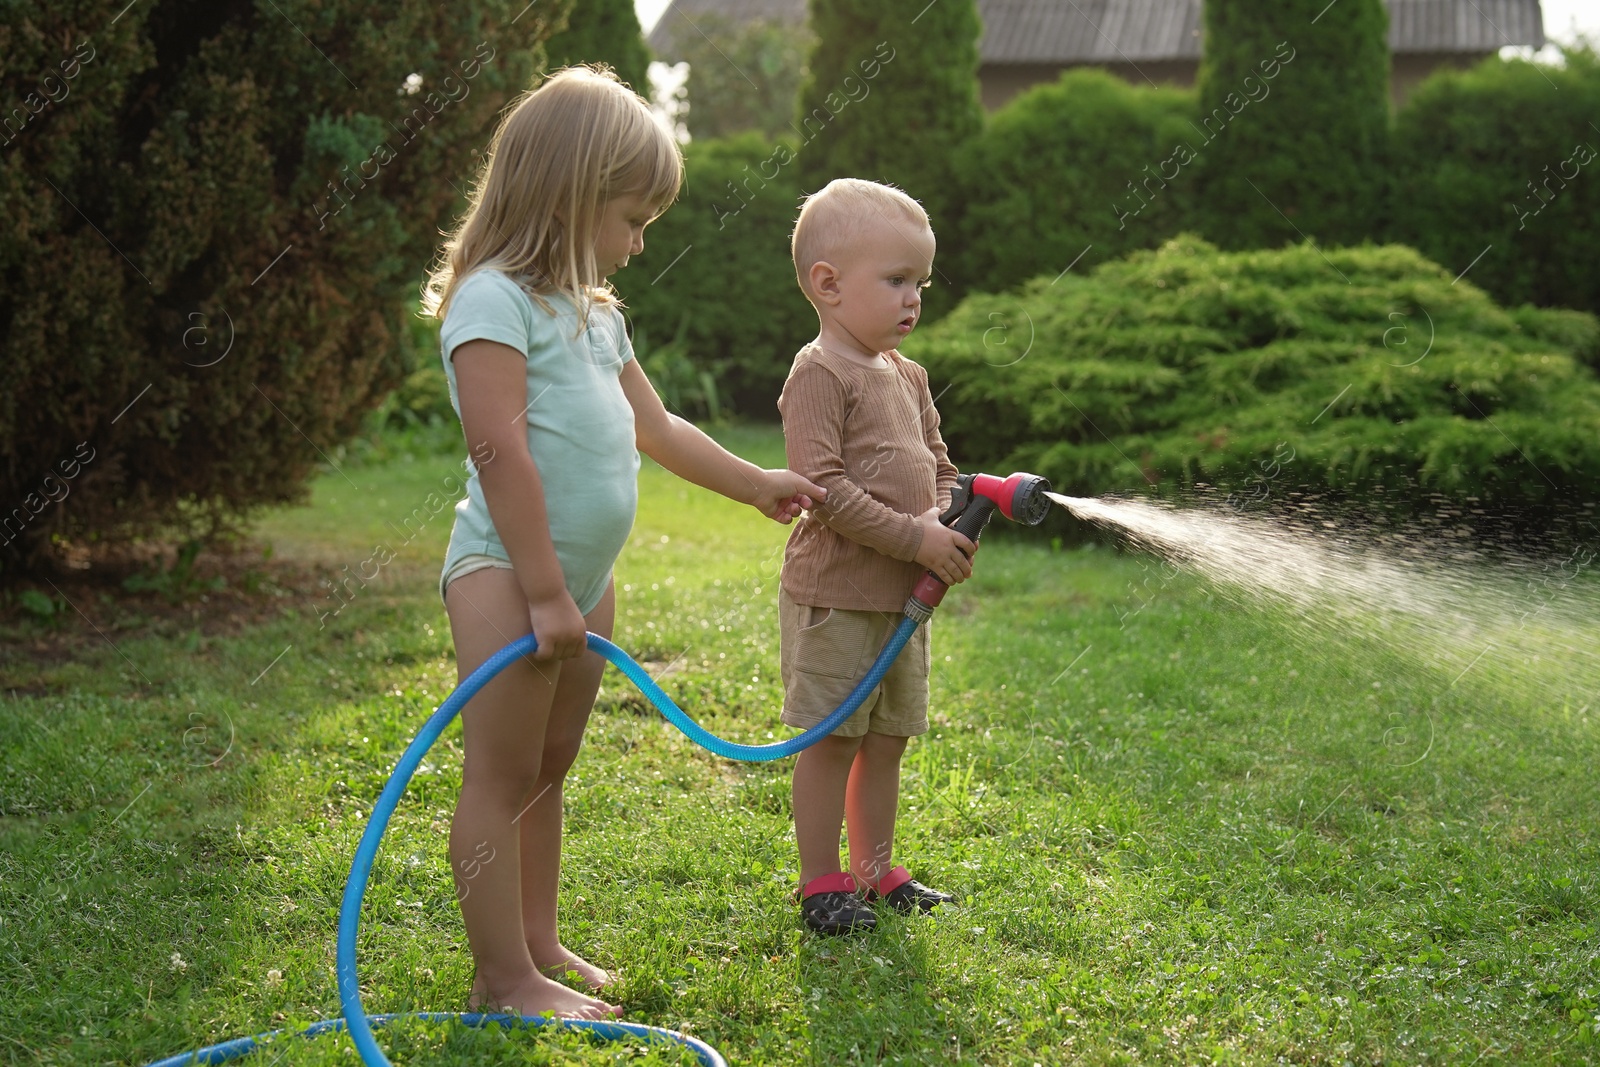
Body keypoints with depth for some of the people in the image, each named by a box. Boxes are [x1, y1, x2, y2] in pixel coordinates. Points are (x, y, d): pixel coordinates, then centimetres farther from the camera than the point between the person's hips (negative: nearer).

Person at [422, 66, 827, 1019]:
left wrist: (756, 484, 34)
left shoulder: (595, 313, 17)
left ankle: (540, 945, 27)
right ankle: (504, 978, 3)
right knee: (502, 776, -3)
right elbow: (500, 452, -20)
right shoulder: (495, 299, -13)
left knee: (549, 770, 16)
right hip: (510, 574, -9)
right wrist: (545, 591, -21)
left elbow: (656, 428, 28)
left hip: (586, 578, 9)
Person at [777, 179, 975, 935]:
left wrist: (945, 520, -4)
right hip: (834, 593, -8)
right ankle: (821, 886, 10)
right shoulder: (820, 374, -13)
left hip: (902, 594, 8)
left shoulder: (907, 377, 14)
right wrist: (914, 539, -21)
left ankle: (876, 873, 28)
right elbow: (821, 485, -21)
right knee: (829, 739, 0)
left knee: (886, 739, 15)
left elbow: (937, 467, 19)